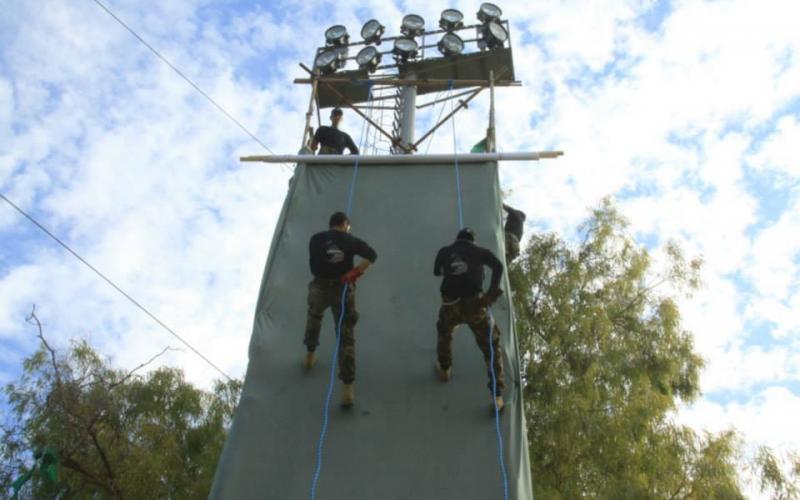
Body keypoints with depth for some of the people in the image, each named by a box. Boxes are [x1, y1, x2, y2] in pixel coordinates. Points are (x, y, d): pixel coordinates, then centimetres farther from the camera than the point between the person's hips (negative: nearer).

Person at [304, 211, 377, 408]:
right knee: (346, 337, 2)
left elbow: (313, 266, 2)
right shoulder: (350, 240, 1)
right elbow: (372, 255, -12)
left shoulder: (316, 239, 3)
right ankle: (348, 387, -5)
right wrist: (357, 271, -13)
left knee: (314, 315, 36)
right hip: (344, 290, -1)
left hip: (320, 288, 1)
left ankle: (310, 355, 49)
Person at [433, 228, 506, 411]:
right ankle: (497, 395, 3)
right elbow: (498, 266, -7)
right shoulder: (479, 251, 12)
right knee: (491, 347, 10)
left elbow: (437, 272, 36)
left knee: (444, 332, 36)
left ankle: (444, 369, 52)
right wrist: (491, 293, -7)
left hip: (451, 306, 2)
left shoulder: (444, 252, 17)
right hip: (475, 304, -2)